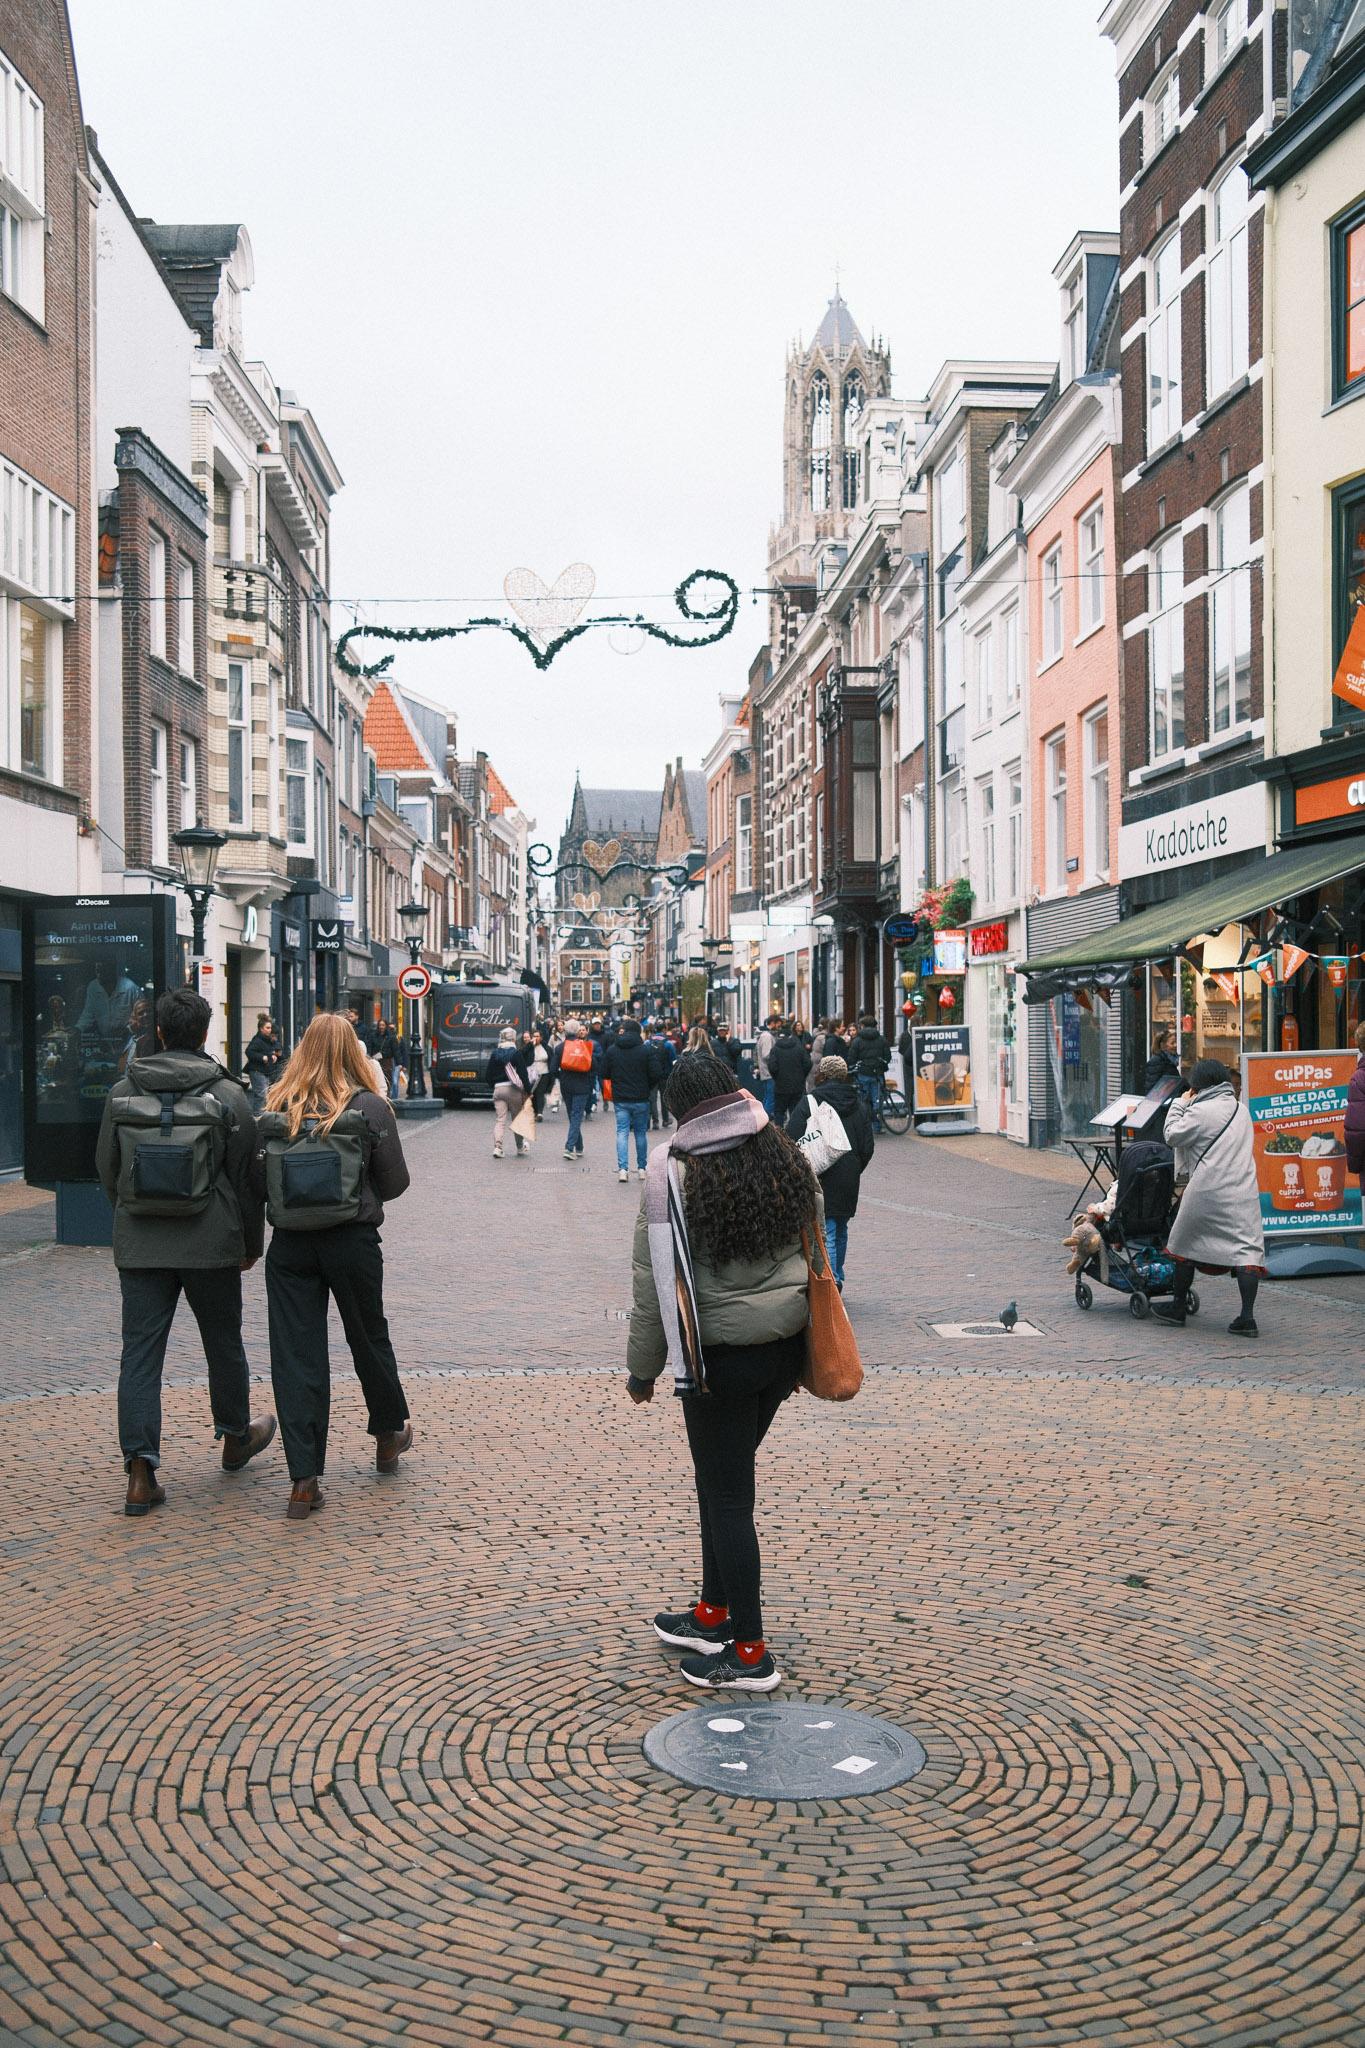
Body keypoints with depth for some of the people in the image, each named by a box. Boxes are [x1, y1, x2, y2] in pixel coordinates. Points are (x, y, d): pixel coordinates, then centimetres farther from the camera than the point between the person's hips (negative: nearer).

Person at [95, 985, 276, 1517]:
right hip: (211, 1246, -1)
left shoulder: (121, 1093, 1)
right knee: (223, 1344, 17)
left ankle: (140, 1474, -4)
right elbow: (246, 1178, -3)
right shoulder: (227, 1096, -7)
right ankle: (236, 1438, 36)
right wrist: (252, 1242, 9)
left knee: (140, 1353, 3)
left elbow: (106, 1170, 10)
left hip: (138, 1247, 2)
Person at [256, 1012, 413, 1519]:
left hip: (289, 1245, 1)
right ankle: (389, 1433, 40)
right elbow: (395, 1182, -3)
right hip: (353, 1243, -1)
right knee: (369, 1339, 19)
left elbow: (257, 1182, 2)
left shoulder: (276, 1110, -1)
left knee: (295, 1354, 3)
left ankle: (304, 1481, 0)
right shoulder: (370, 1108, -7)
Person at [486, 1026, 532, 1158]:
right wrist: (528, 1090, -5)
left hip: (498, 1089, 2)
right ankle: (520, 1147, 23)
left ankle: (497, 1146, -14)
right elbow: (523, 1073, -10)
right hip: (514, 1088, -2)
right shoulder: (516, 1053, -7)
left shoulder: (495, 1053, 5)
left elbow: (487, 1075, 7)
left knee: (499, 1120, 1)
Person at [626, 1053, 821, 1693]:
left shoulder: (673, 1173, -13)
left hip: (721, 1355, -6)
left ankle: (749, 1653, 11)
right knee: (721, 1477, 20)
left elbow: (655, 1281, -10)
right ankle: (712, 1615, 32)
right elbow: (813, 1251, 12)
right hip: (786, 1345, 7)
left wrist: (642, 1368, 1)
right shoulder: (785, 1156, 4)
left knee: (727, 1494, 4)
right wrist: (802, 1351, 23)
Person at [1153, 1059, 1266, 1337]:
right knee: (1247, 1247, -2)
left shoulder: (1201, 1111, -8)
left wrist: (1179, 1105, 9)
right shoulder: (1241, 1109, 13)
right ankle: (1247, 1316, -12)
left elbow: (1173, 1136, 0)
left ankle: (1177, 1307, 23)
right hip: (1243, 1190, 4)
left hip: (1207, 1191, -4)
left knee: (1187, 1243, 14)